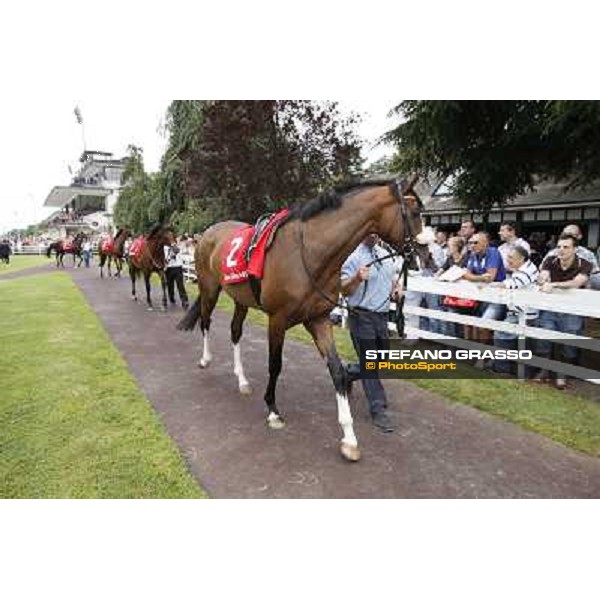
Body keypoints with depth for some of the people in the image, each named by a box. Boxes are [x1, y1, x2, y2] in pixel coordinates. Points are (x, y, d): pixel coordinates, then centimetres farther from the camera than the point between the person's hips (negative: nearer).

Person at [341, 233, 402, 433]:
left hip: (382, 315, 7)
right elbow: (344, 290, -14)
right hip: (362, 317, -7)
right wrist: (357, 278, -33)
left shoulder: (385, 255, 10)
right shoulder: (354, 257, -12)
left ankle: (347, 373, 40)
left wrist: (396, 288, 4)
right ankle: (378, 410, 7)